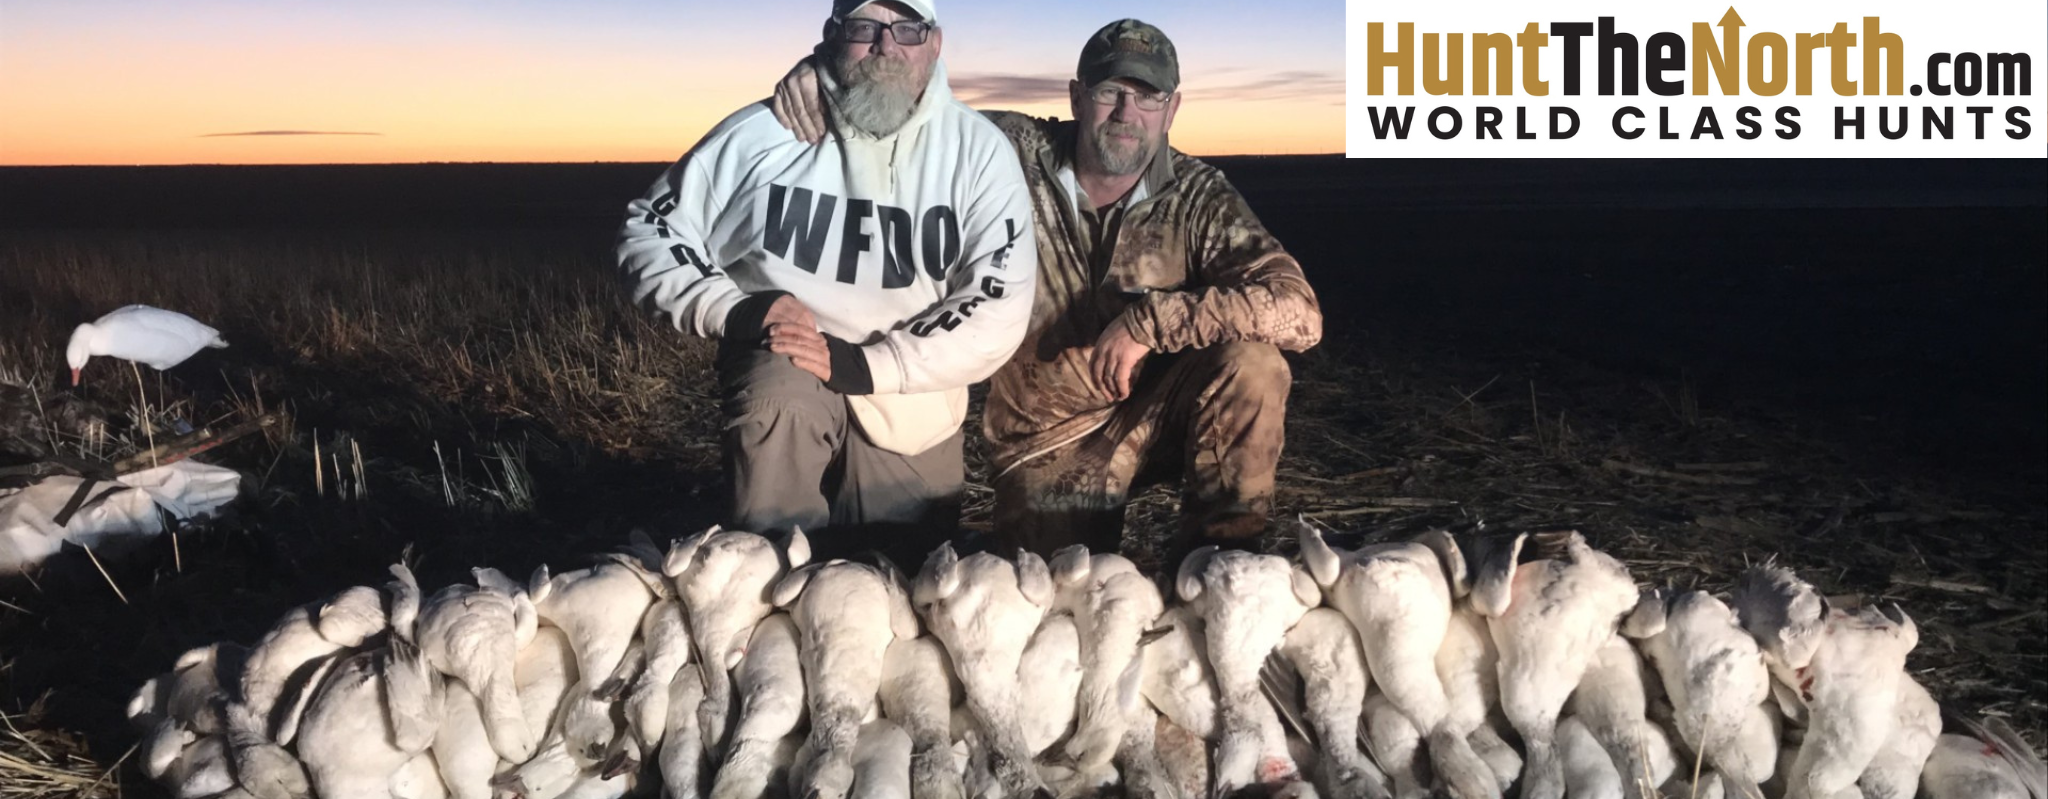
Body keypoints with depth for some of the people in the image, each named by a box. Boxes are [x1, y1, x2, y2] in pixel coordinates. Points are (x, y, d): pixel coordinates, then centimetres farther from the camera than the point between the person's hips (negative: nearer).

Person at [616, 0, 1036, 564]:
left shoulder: (978, 151, -9)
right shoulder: (761, 133, -9)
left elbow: (998, 310, -16)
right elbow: (650, 229, 0)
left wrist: (865, 364, -27)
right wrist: (731, 310, -18)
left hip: (910, 416, 2)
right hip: (782, 363, -2)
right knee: (778, 402, -36)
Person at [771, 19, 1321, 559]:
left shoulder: (1197, 199, -12)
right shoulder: (1014, 153, -10)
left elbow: (1298, 312, -23)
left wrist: (1148, 321, -30)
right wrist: (823, 70, -21)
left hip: (1151, 417, 1)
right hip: (1045, 441, 0)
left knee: (1253, 361, -26)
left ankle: (1220, 555, -10)